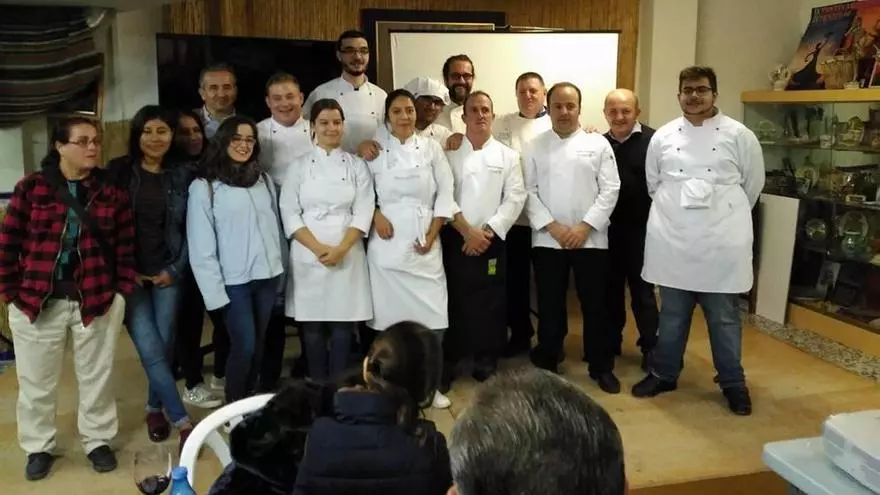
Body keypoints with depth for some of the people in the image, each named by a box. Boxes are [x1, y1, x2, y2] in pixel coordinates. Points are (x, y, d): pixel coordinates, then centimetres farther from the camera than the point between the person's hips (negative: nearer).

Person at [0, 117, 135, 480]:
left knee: (97, 376, 13)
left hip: (97, 299, 1)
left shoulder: (113, 191, 0)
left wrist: (122, 290, -4)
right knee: (36, 380, 13)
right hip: (36, 300, 0)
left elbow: (125, 246, 2)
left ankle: (97, 440, 31)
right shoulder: (31, 187, -4)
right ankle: (39, 447, 33)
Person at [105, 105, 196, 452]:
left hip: (167, 274, 2)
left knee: (164, 347, 3)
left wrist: (175, 269, -3)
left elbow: (190, 229, 6)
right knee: (151, 351, -9)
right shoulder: (118, 171, 1)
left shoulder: (181, 177, 5)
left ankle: (155, 408, 27)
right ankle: (183, 422, -1)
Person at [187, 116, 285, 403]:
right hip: (234, 281, -4)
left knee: (258, 345, 10)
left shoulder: (264, 181, 11)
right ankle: (233, 407, 15)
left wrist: (281, 270, 9)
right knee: (244, 346, -5)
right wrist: (214, 290, -12)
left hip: (267, 277, 5)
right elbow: (201, 246, -8)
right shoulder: (204, 187, -5)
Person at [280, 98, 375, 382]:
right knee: (312, 325, 4)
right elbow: (289, 214, -1)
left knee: (343, 323, 2)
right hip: (308, 254, 0)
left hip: (348, 253, 0)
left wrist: (340, 249, -13)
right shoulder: (299, 166, 6)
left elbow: (363, 212, -1)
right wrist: (318, 248, -13)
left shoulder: (356, 165, 7)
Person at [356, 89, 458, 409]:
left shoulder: (431, 147, 7)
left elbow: (445, 193, 5)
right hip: (387, 242, -1)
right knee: (389, 313, 2)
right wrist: (375, 215, -10)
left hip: (424, 242, 1)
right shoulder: (375, 150, 5)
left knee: (431, 312, -1)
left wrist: (432, 235, -3)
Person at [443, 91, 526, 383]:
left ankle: (486, 360, 18)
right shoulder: (450, 153, 4)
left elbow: (514, 198, -2)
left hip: (493, 241, 1)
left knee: (490, 303, 4)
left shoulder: (508, 156, 6)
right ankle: (450, 359, 17)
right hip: (456, 240, 0)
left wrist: (487, 231, -11)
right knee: (455, 301, 3)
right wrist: (468, 231, -12)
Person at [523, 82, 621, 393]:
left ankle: (601, 366, 20)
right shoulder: (535, 147, 5)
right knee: (550, 305, 8)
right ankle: (546, 365, 24)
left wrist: (585, 226, -12)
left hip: (591, 238, 0)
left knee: (595, 304, 5)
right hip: (547, 239, 1)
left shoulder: (598, 144, 3)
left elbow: (610, 189, -3)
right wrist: (552, 227, -11)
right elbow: (529, 191, -1)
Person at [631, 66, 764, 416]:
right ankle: (664, 374, 28)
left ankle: (733, 383, 23)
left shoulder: (739, 136, -1)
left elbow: (753, 185, 7)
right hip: (673, 240, 2)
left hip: (722, 242, -2)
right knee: (672, 314, 13)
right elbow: (653, 184, 14)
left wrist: (728, 216, 11)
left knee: (724, 316, 7)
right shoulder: (663, 137, 5)